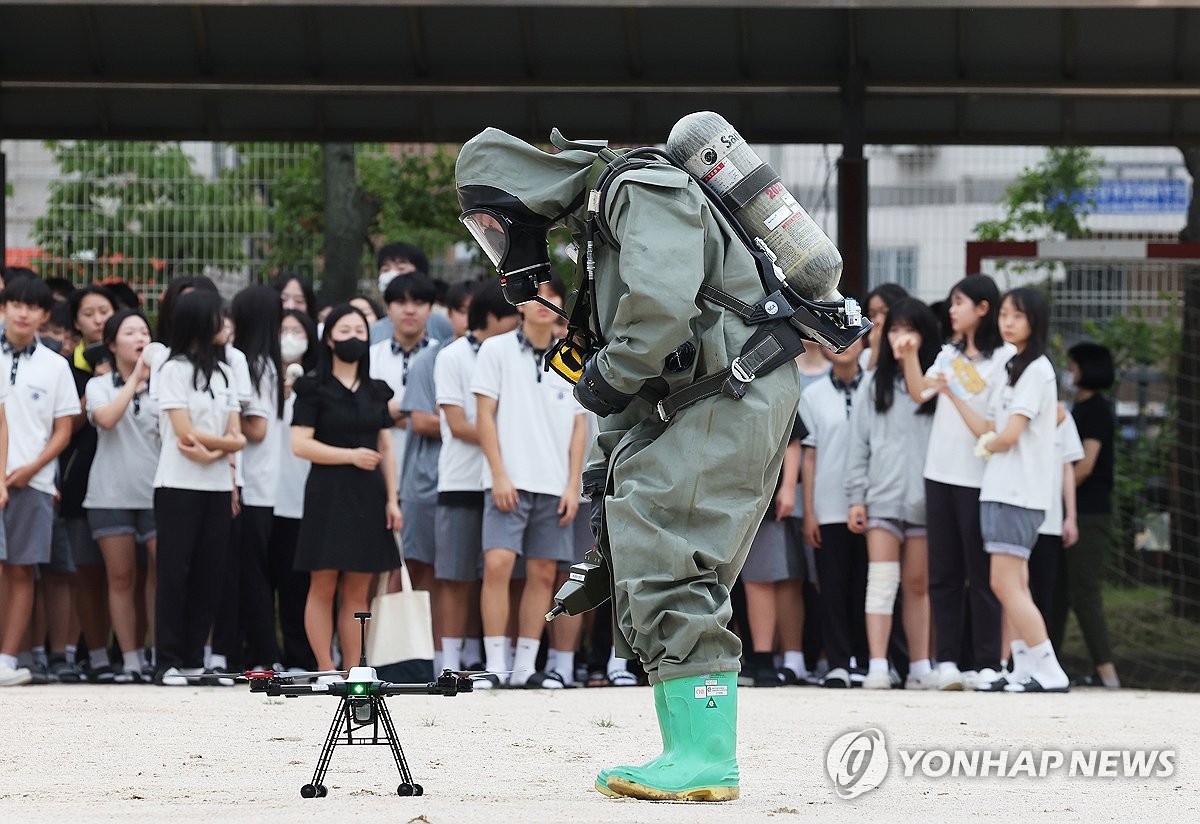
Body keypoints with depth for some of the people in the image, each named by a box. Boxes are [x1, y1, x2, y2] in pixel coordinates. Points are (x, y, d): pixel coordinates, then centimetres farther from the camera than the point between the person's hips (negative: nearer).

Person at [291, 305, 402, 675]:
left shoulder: (376, 392, 15)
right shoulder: (314, 390, -1)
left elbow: (386, 450, 15)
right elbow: (300, 443, -10)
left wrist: (392, 499, 7)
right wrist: (350, 455, -14)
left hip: (368, 495, 5)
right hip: (328, 494, -5)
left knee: (358, 590, 4)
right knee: (323, 587, -5)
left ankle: (353, 671, 6)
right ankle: (326, 670, -3)